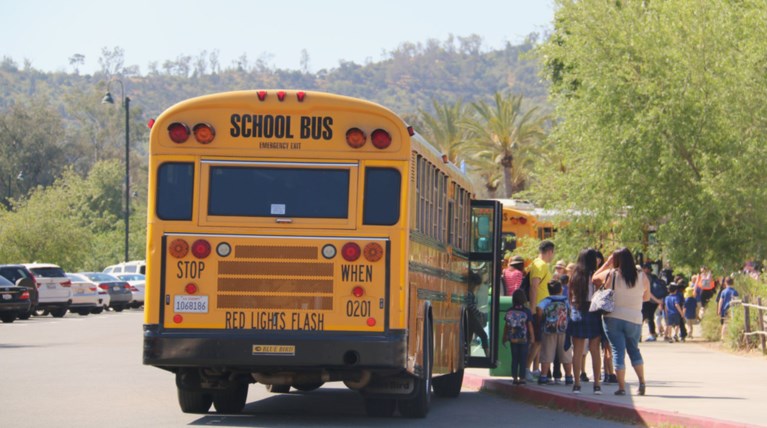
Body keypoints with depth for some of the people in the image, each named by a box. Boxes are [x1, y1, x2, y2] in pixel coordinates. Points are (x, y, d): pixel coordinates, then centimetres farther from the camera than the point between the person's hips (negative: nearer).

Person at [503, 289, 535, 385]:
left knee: (514, 359, 9)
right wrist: (532, 337, -1)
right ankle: (521, 378, 2)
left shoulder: (509, 311, -2)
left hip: (513, 338, 3)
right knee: (523, 359, 4)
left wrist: (505, 337, 12)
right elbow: (530, 326, -9)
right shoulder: (526, 311, -10)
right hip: (524, 339, -3)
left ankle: (515, 378, 8)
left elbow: (506, 326, 3)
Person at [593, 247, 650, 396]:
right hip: (634, 319, 2)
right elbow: (646, 297, 12)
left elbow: (594, 278, 12)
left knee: (618, 351, 1)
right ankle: (642, 383, 16)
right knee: (634, 349, 20)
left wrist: (606, 264, 16)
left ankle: (621, 387, -1)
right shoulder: (642, 277, -1)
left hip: (613, 318, -2)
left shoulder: (610, 275, -7)